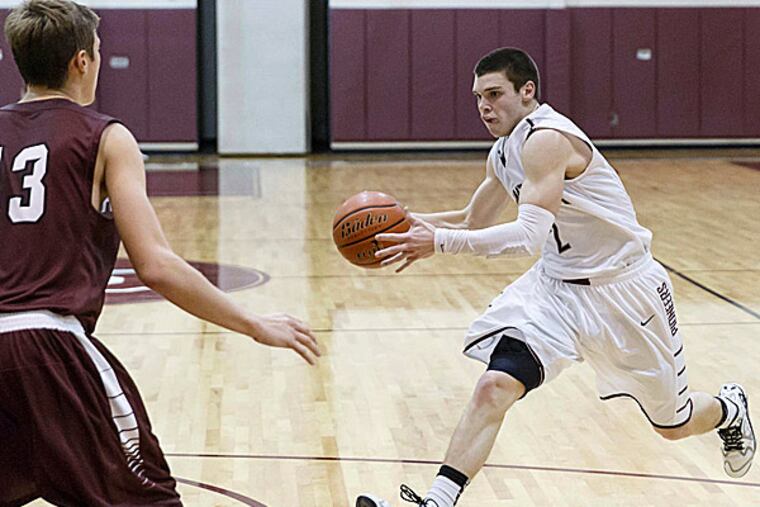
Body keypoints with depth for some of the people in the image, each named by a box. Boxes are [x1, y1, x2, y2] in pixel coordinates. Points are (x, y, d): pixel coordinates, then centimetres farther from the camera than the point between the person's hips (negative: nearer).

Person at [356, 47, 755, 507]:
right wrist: (414, 222, 1)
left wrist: (439, 242, -43)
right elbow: (475, 221, 18)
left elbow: (529, 236, -37)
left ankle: (730, 410, 48)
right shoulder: (503, 153, 2)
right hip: (556, 285, 7)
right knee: (495, 387, -18)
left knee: (674, 425, 14)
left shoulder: (545, 139, -26)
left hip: (622, 291, -6)